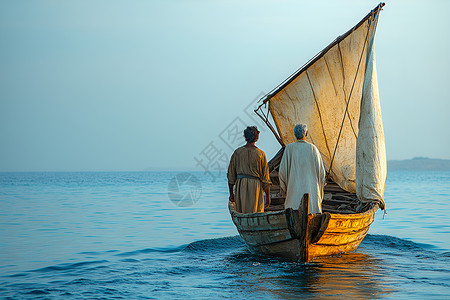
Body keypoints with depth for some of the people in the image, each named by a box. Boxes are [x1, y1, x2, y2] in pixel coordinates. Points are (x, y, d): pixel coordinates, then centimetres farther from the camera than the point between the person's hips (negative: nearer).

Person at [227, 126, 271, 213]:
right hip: (255, 186, -2)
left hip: (240, 187, 3)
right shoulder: (260, 154, -2)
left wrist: (231, 193, 12)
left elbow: (231, 174, 5)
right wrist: (268, 196, 5)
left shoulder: (237, 152, 3)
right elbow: (265, 177, -2)